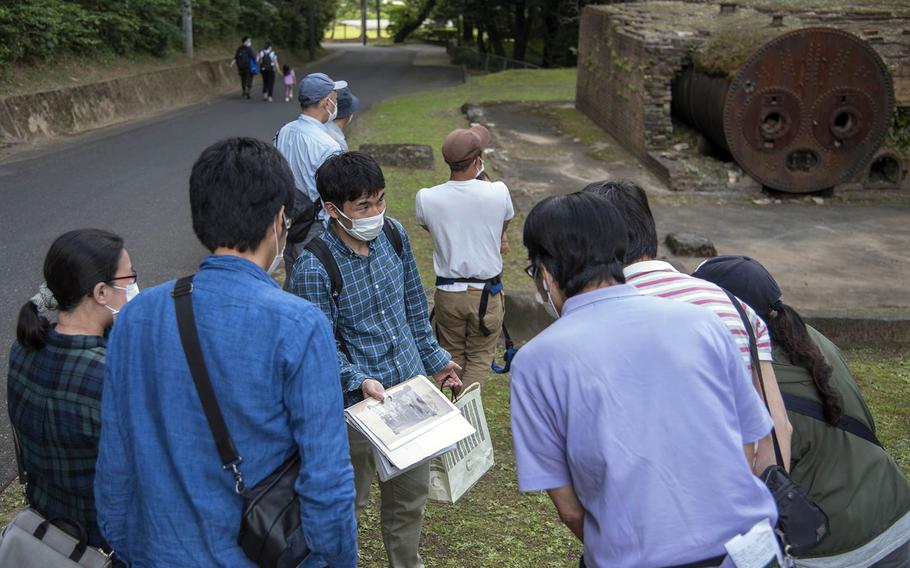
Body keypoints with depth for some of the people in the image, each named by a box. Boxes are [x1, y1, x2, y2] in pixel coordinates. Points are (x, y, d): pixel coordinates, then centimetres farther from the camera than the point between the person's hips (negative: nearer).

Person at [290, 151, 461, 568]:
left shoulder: (393, 233, -4)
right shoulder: (313, 268, -23)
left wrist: (434, 360, 16)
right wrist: (360, 381, -33)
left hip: (411, 387, 6)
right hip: (359, 405, -6)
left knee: (412, 492, 22)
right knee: (349, 502, 12)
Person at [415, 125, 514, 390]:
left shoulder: (426, 198, -13)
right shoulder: (498, 193, -15)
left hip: (447, 292, 1)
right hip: (487, 293, -1)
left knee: (453, 356, 20)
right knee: (479, 359, 13)